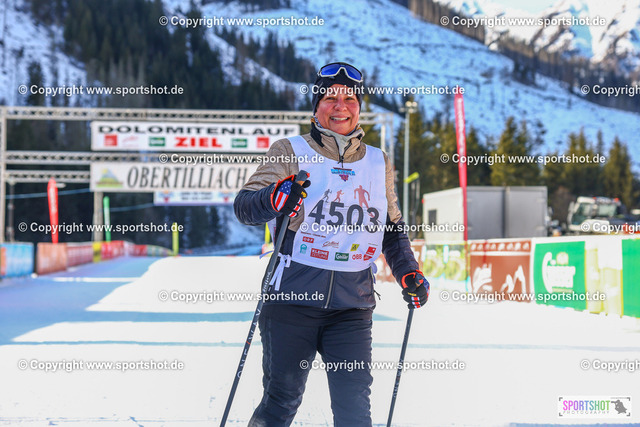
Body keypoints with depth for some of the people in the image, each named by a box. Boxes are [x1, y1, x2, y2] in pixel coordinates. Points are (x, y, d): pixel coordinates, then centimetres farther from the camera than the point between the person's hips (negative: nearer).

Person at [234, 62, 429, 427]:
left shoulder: (379, 164, 14)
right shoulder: (291, 154, 3)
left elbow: (393, 229, 25)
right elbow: (244, 205, -8)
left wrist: (409, 274, 10)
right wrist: (275, 199, -29)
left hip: (353, 306, 3)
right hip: (293, 297, -3)